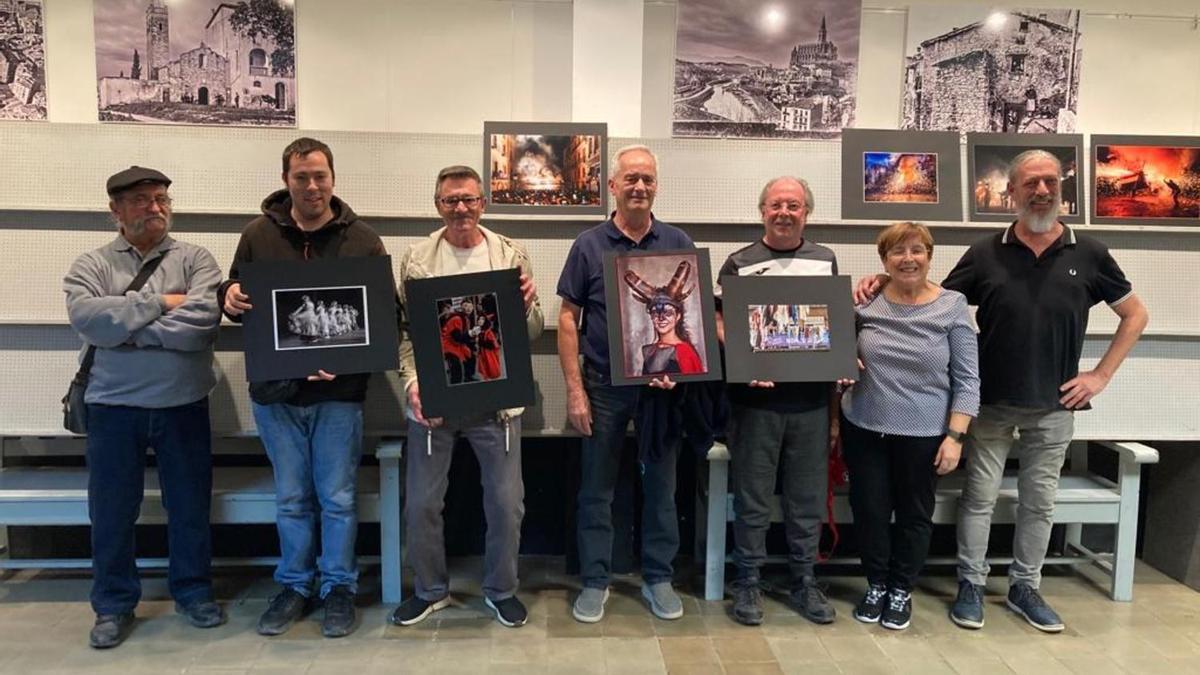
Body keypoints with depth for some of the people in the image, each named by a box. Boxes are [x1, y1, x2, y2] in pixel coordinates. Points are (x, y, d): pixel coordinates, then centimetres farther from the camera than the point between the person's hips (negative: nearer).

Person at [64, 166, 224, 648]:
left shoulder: (195, 260, 1)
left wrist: (126, 330, -13)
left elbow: (203, 320, -16)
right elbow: (86, 316, -16)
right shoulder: (91, 266, 4)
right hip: (113, 407, 1)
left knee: (190, 507, 11)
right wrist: (159, 303, -16)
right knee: (111, 513, 11)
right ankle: (113, 605, 28)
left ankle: (193, 592, 29)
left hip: (183, 405, 0)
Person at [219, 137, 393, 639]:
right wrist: (230, 297, -13)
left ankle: (338, 587, 24)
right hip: (276, 391, 2)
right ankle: (294, 585, 30)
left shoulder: (362, 238, -1)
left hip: (340, 391, -1)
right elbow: (236, 297, 12)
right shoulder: (258, 235, 4)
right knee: (291, 499, 13)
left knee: (337, 498, 8)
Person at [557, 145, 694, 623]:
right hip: (604, 384, -1)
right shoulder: (589, 246, -1)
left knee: (661, 485, 11)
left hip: (665, 383, 1)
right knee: (597, 488, 7)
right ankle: (595, 581, 22)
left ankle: (659, 578, 27)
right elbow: (568, 318, -1)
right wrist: (575, 389, -7)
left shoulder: (679, 244, 3)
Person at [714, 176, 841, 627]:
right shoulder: (739, 263, 3)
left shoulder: (825, 261, 11)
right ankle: (748, 581, 20)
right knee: (752, 497, 6)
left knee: (808, 497, 11)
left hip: (812, 400, 3)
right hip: (756, 399, -2)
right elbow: (720, 323, -3)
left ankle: (804, 581, 26)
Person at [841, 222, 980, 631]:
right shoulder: (865, 302, -2)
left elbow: (967, 380, -6)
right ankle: (876, 586, 31)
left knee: (914, 515, 12)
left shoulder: (952, 307, -6)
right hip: (864, 429, 2)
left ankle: (902, 591, 31)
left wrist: (955, 435, -11)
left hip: (924, 434, -1)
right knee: (869, 511, 10)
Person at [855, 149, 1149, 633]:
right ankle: (971, 586, 21)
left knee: (1039, 502, 13)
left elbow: (1135, 315, 10)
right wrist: (888, 282, -15)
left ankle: (1025, 588, 29)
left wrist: (1101, 375, 2)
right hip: (991, 404, -1)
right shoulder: (985, 254, -2)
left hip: (1054, 408, 2)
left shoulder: (1088, 254, 1)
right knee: (979, 497, 7)